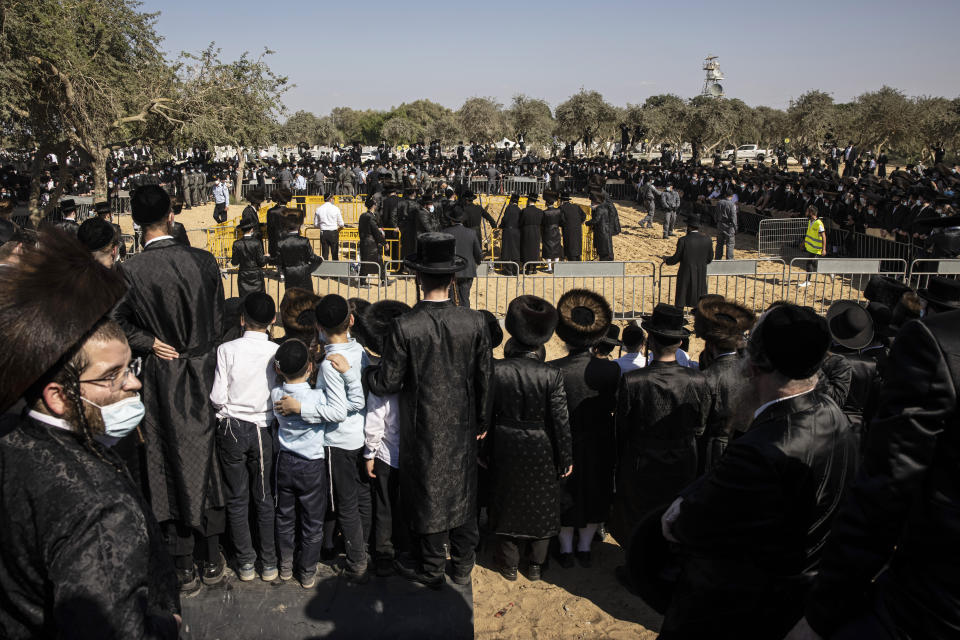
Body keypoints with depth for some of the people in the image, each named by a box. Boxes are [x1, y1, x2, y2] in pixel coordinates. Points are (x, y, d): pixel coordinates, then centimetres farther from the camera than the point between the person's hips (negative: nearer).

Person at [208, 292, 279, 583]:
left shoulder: (227, 350, -12)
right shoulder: (278, 352, -12)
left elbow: (217, 397, -11)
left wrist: (230, 409, 11)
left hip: (231, 428, 0)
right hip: (264, 428, 0)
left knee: (237, 499, 13)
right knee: (265, 498, 13)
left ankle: (245, 563, 22)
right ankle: (269, 563, 21)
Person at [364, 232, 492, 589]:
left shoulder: (405, 327, -21)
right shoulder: (474, 323, -11)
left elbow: (387, 382, -15)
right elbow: (485, 377, -1)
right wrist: (481, 420, 13)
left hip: (424, 429, -3)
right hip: (462, 426, 3)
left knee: (428, 492, 14)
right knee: (462, 490, 19)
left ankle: (432, 570, 30)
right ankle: (462, 566, 35)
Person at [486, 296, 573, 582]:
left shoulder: (496, 370, -15)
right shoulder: (551, 375, -18)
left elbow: (486, 414, -7)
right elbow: (560, 421, -12)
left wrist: (486, 452, 6)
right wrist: (565, 459, 0)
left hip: (506, 449, 1)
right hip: (541, 453, -1)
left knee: (508, 501, 18)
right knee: (540, 505, 17)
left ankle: (509, 562, 32)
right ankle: (535, 564, 31)